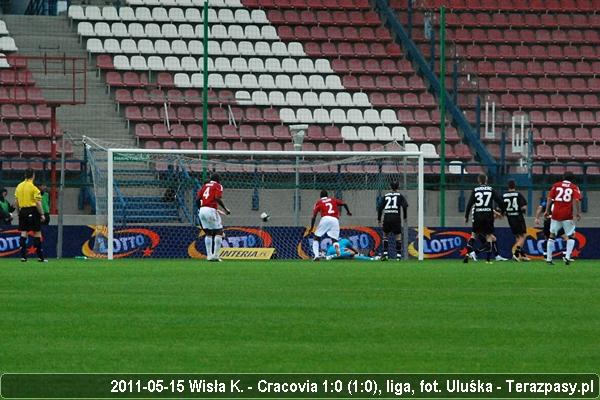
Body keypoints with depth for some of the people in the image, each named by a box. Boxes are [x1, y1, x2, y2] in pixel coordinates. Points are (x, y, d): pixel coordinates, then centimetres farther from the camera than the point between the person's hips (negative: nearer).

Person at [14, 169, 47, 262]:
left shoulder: (19, 187, 7)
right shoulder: (34, 188, -11)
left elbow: (16, 202, 11)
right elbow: (38, 203, -14)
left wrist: (18, 212, 20)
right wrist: (42, 214, -8)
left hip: (22, 211, 5)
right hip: (32, 211, -5)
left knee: (23, 233, 5)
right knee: (37, 233, 2)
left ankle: (23, 256, -1)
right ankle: (40, 257, 4)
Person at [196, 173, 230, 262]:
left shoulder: (205, 185, 18)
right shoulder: (218, 186, 1)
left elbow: (198, 198, 12)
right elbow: (217, 198, -15)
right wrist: (225, 209, -8)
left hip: (202, 210, 6)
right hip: (211, 210, -6)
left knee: (208, 233, 16)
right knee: (219, 232, 1)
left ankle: (209, 255, 12)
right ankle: (215, 255, -8)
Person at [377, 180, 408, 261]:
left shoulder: (385, 196, 13)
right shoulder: (400, 196, 8)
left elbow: (380, 207, 8)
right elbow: (405, 205, -6)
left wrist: (379, 219, 16)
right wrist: (404, 217, 5)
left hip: (387, 218, 2)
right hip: (396, 217, -2)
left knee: (385, 235, 18)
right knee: (398, 237, 5)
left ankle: (385, 254, 8)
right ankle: (398, 255, -4)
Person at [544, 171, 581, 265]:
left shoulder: (556, 185, 9)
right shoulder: (574, 187, 3)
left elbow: (549, 198, 3)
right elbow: (576, 200, -10)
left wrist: (547, 211, 6)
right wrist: (578, 213, -4)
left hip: (555, 214, 2)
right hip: (567, 215, -2)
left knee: (552, 235, 12)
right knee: (571, 236, 9)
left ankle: (549, 258, 10)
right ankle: (567, 256, -7)